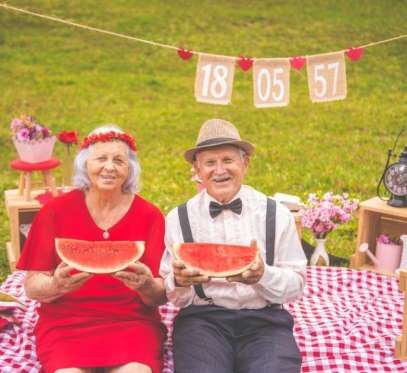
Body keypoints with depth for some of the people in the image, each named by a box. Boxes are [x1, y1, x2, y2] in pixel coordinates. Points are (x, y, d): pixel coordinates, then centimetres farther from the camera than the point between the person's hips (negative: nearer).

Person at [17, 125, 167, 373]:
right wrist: (56, 286, -23)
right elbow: (32, 287, -1)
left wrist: (146, 286, -23)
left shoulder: (149, 215, 1)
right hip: (64, 323, 1)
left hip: (131, 322, 0)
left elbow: (161, 296, -1)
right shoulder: (56, 210, 2)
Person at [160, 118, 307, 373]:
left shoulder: (277, 215, 4)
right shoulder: (178, 219, 4)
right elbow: (173, 297, 6)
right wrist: (180, 282, -18)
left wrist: (263, 275, -17)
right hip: (203, 319, 0)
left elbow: (297, 285, 3)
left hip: (265, 320, 0)